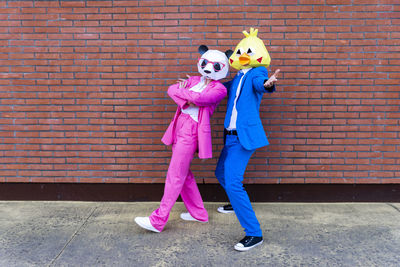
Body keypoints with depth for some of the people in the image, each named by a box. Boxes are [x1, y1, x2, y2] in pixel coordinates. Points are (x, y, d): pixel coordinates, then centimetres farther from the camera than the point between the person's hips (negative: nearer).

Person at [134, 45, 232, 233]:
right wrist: (186, 101, -15)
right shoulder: (194, 80, 16)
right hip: (179, 126, 8)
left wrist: (181, 91, -5)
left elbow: (199, 98, -21)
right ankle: (198, 213, 28)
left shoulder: (219, 89, -3)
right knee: (183, 174, 14)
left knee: (175, 176, -6)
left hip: (192, 131, -8)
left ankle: (157, 221, 0)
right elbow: (172, 89, 1)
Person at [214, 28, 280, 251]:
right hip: (232, 135, 9)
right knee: (222, 173, 24)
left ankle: (254, 234, -10)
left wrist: (267, 84, -53)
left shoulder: (257, 72, -8)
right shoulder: (237, 78, 15)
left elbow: (260, 81, -30)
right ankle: (237, 204, 50)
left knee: (233, 182, -17)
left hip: (245, 135, -9)